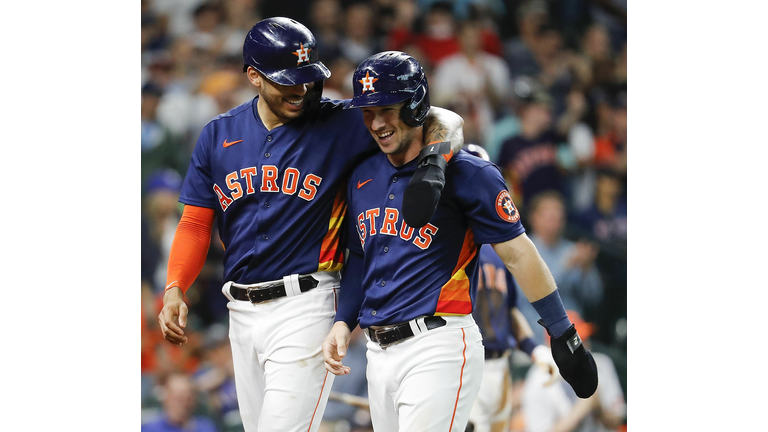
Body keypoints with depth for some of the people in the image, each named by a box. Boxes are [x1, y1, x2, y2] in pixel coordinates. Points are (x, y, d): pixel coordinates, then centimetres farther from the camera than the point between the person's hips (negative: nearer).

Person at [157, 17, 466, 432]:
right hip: (241, 311, 5)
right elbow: (196, 222, 10)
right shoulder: (218, 134, 8)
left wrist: (431, 164, -28)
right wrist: (174, 289, -5)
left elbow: (443, 122, -6)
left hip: (305, 308, -5)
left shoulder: (338, 125, -4)